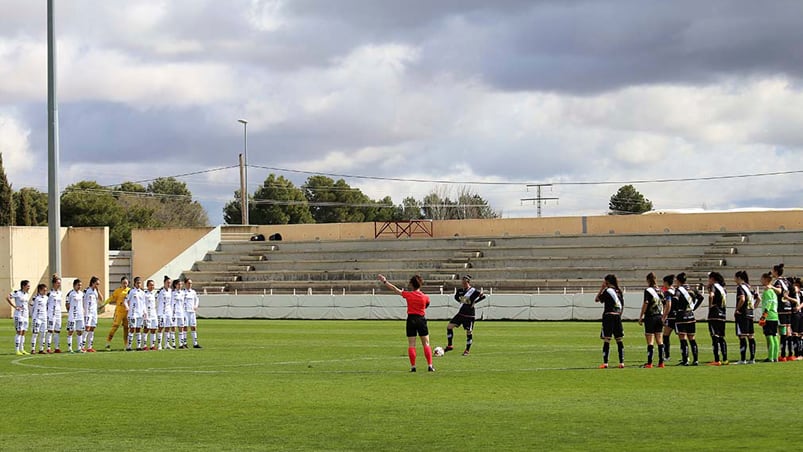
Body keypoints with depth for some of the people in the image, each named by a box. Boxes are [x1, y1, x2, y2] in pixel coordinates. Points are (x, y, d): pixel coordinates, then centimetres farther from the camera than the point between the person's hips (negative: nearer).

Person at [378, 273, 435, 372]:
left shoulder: (408, 294, -7)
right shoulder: (425, 297, -4)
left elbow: (395, 289, 2)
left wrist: (384, 281, 11)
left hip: (411, 319, -1)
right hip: (421, 319, 1)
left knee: (411, 345, 4)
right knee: (426, 344, 5)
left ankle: (413, 366, 0)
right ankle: (430, 366, -2)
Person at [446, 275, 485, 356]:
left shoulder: (473, 291, -11)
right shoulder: (460, 290, 4)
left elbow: (483, 296, -11)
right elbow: (456, 297, 24)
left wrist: (474, 302, -12)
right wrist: (461, 301, 8)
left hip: (469, 315, -6)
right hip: (461, 313, 6)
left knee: (469, 332, 1)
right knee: (449, 326, -3)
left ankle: (467, 350, 15)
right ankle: (450, 346, 7)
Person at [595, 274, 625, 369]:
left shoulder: (607, 291, -8)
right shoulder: (619, 291, 11)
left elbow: (597, 300, 1)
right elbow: (622, 305, 15)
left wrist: (602, 288, 4)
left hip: (608, 316, -6)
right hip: (617, 317, 6)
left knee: (606, 340, -6)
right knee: (619, 340, 8)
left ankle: (605, 363, -11)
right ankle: (621, 362, 5)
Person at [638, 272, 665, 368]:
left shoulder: (648, 290, -9)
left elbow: (645, 304, -13)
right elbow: (663, 304, 10)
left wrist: (641, 317, -7)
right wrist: (663, 316, 19)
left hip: (650, 317, -5)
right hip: (659, 317, 5)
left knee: (650, 341, -5)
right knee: (660, 340, 8)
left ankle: (649, 363, -7)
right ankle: (661, 362, 8)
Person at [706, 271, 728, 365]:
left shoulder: (713, 286, -6)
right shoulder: (722, 288, 17)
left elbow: (711, 295, -26)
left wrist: (710, 304, -14)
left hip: (714, 315, -8)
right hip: (723, 314, 8)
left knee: (715, 337, -8)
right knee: (721, 338, 13)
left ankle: (717, 360, -12)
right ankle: (725, 359, 12)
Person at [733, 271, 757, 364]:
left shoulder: (740, 287, -9)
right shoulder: (749, 287, 15)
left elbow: (742, 299, -24)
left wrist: (736, 309, -13)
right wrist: (753, 307, 17)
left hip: (742, 314, -8)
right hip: (750, 314, 8)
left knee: (742, 337, -7)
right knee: (751, 337, 9)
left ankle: (743, 359, -9)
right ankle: (752, 358, 10)